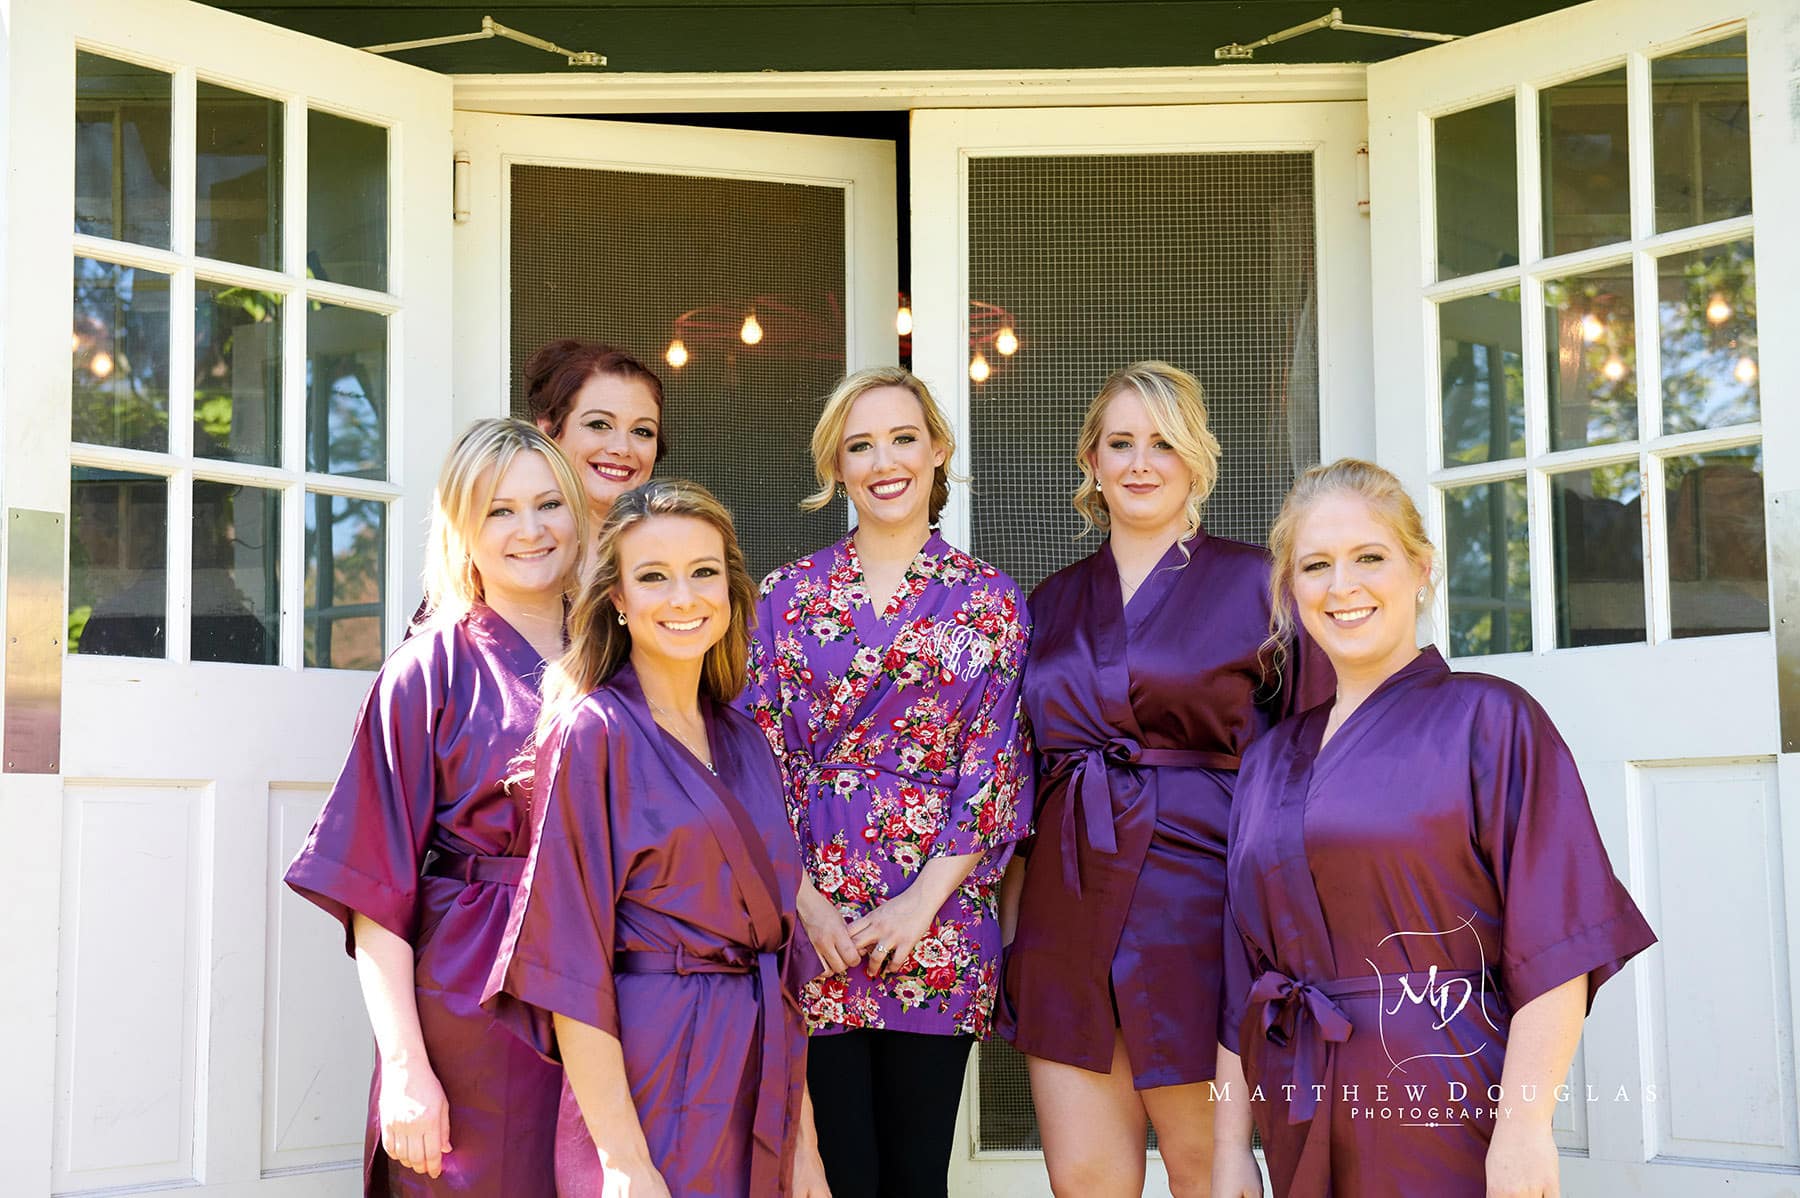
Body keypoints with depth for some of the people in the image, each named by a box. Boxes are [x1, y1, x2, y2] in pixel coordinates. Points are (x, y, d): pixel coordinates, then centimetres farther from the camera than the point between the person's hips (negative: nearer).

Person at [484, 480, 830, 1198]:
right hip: (650, 1080, -6)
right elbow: (572, 960, -13)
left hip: (756, 1078, 6)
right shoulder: (591, 733, -8)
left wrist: (802, 1137, 7)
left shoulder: (745, 742, 10)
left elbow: (779, 936, 11)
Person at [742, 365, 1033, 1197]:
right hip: (810, 925, 0)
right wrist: (806, 902, -7)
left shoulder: (989, 600, 5)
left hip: (939, 925, 0)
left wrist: (922, 900, -9)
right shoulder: (788, 596, 7)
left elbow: (996, 768, 0)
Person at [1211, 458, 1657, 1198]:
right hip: (1305, 1131, 5)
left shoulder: (1488, 721, -5)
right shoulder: (1271, 762, 11)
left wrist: (1523, 1125, -18)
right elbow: (1243, 981, 12)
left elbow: (1555, 944, -11)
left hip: (1448, 1116, -5)